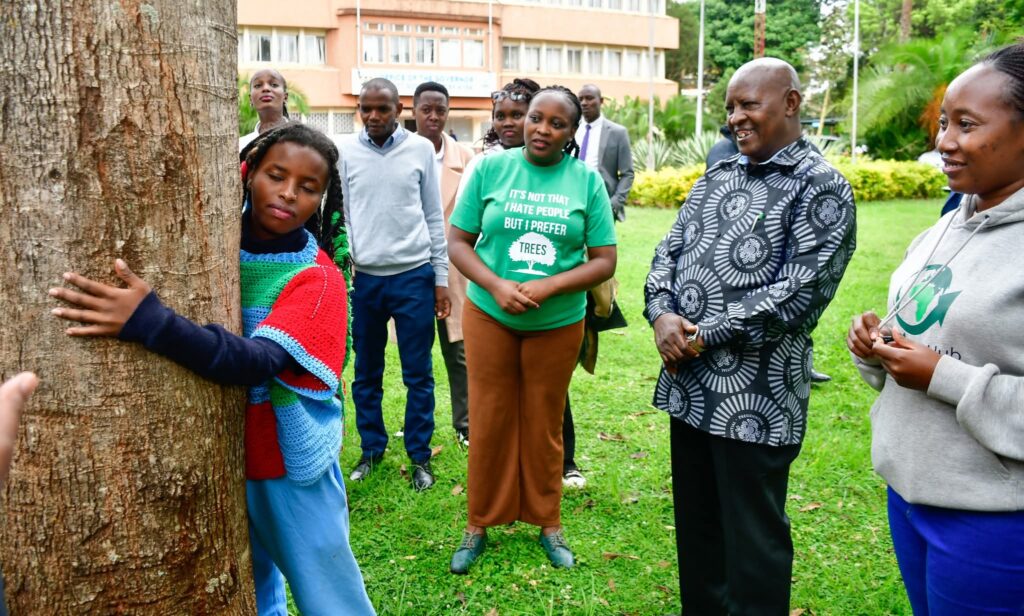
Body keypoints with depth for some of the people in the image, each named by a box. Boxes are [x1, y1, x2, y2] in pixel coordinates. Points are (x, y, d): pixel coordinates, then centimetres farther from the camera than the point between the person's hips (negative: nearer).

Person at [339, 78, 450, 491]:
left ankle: (419, 457, 19)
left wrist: (441, 278, 3)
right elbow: (339, 215, 7)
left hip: (413, 276, -1)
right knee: (366, 374, 12)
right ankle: (372, 449, 28)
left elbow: (434, 217, 4)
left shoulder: (420, 149, 0)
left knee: (418, 375, 5)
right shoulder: (345, 151, 2)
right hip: (363, 278, 1)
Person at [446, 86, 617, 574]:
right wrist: (496, 285, -19)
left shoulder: (587, 181, -2)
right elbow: (458, 243, -2)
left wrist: (548, 286, -18)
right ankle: (480, 523, 26)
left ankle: (548, 521, 31)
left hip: (558, 323, 0)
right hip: (489, 314, 0)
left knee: (545, 425, 12)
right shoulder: (490, 168, -3)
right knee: (489, 422, 8)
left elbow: (604, 261, -3)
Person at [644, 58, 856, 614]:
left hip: (756, 398, -7)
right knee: (695, 525, 20)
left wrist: (705, 336, -15)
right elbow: (669, 251, 11)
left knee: (752, 541, 7)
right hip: (687, 385, 7)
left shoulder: (820, 187, -9)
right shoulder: (716, 178, 13)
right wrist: (662, 315, -9)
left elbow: (798, 292, -18)